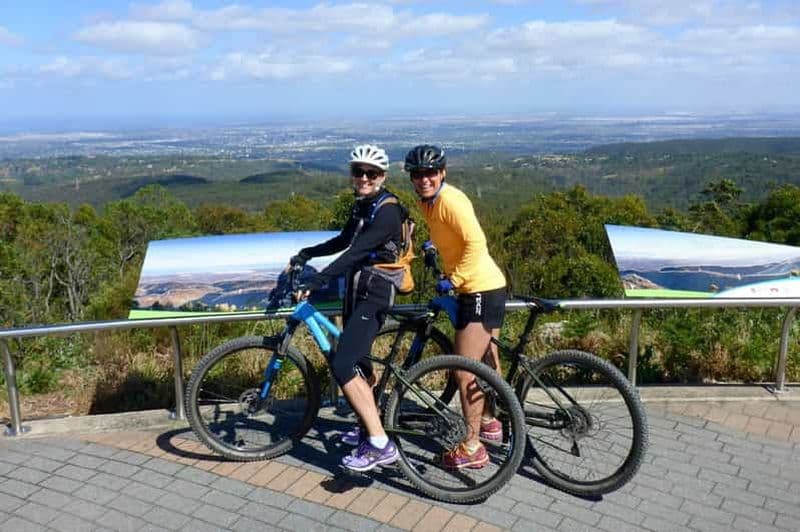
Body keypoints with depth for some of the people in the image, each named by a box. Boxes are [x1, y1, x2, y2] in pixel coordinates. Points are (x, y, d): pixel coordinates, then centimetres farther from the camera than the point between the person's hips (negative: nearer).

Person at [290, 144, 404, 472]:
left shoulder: (387, 211, -16)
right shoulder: (362, 205, 13)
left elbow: (356, 252, -26)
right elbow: (343, 241, 27)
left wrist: (315, 282, -31)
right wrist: (305, 255, 23)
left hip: (373, 295, -9)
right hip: (356, 290, 9)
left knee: (342, 366, -18)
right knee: (359, 364, 15)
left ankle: (381, 445, -15)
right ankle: (371, 427, 30)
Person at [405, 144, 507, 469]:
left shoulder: (450, 200, -19)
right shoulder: (428, 202, 9)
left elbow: (476, 243, -26)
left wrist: (453, 279, -20)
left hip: (481, 291, -10)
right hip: (481, 288, 10)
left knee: (464, 369, -7)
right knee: (485, 363, 23)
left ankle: (472, 448, 3)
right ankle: (488, 423, 41)